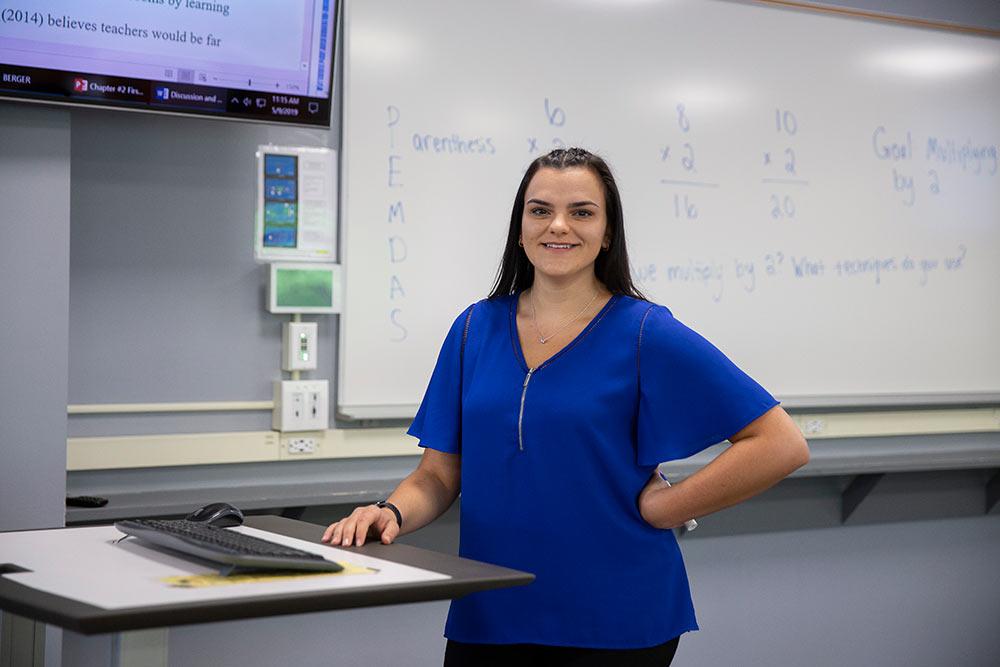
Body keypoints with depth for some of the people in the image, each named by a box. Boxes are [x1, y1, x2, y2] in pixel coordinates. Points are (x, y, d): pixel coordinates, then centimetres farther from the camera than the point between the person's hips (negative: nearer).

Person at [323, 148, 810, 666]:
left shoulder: (647, 335, -8)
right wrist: (392, 514, -14)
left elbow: (782, 446, -12)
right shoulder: (475, 329, 4)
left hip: (615, 624, -3)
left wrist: (659, 507, -13)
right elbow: (439, 474, 6)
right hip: (487, 617, 4)